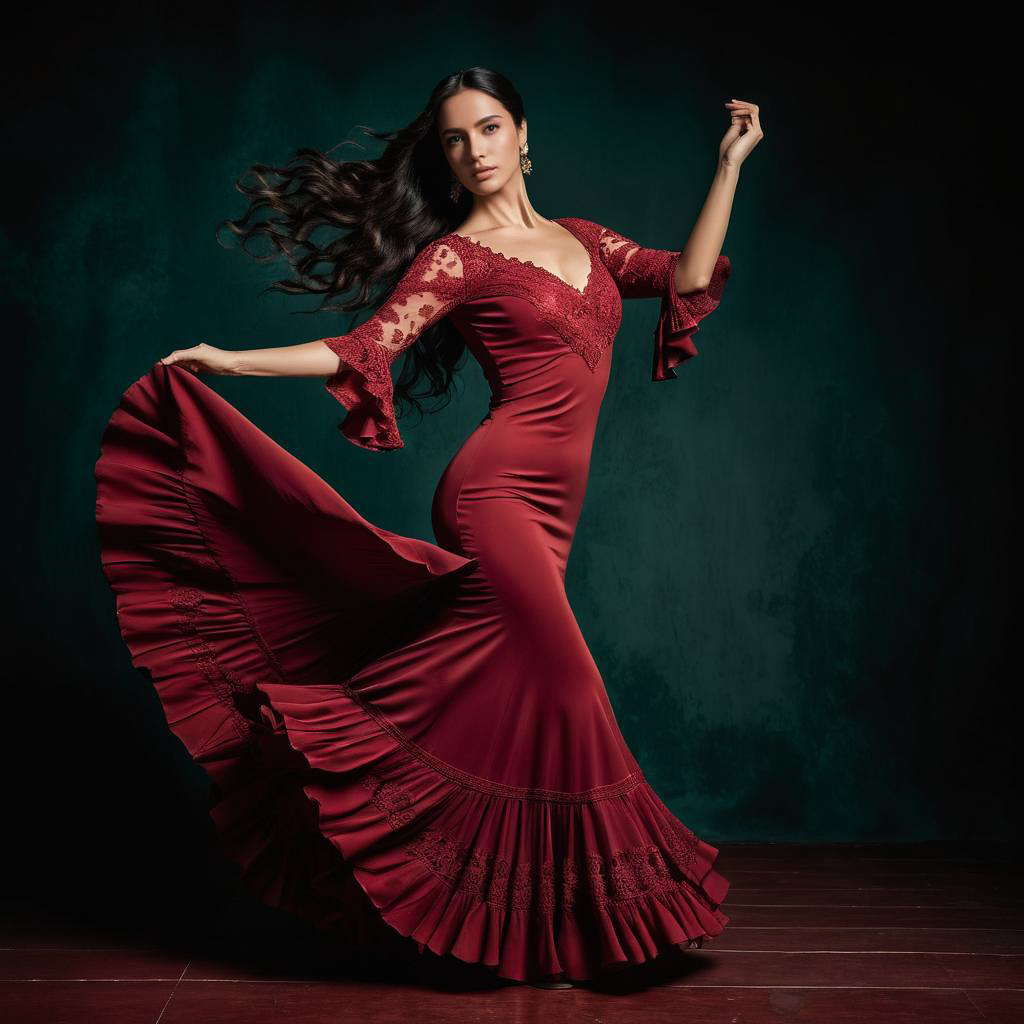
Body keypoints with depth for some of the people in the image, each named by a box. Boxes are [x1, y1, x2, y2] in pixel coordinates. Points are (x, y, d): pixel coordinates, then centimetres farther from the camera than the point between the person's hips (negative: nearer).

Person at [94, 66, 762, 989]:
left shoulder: (580, 240, 20)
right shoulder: (458, 255, 1)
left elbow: (687, 277, 14)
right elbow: (367, 349, -7)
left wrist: (730, 162, 15)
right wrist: (231, 362, -16)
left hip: (546, 513, 6)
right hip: (498, 493, -6)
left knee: (515, 704, 6)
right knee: (563, 693, -11)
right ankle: (541, 930, 0)